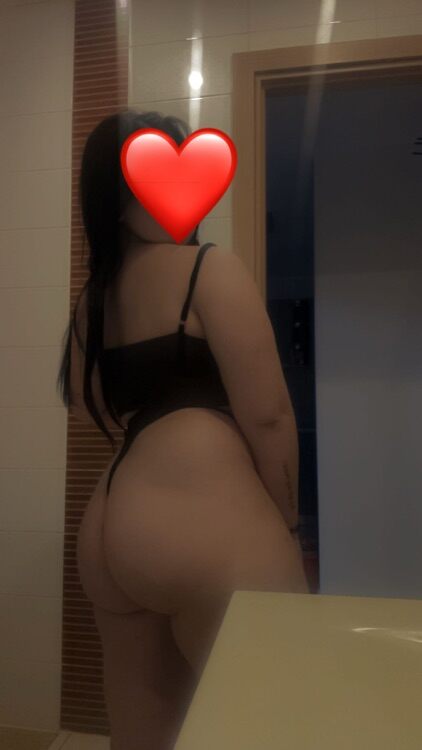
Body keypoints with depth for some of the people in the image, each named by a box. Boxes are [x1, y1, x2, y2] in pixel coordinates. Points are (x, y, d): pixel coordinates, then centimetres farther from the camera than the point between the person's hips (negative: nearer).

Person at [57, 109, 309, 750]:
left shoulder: (95, 292, 14)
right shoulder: (211, 267, -7)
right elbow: (266, 414, -11)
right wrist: (282, 515, 4)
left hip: (109, 531, 8)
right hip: (201, 529, -8)